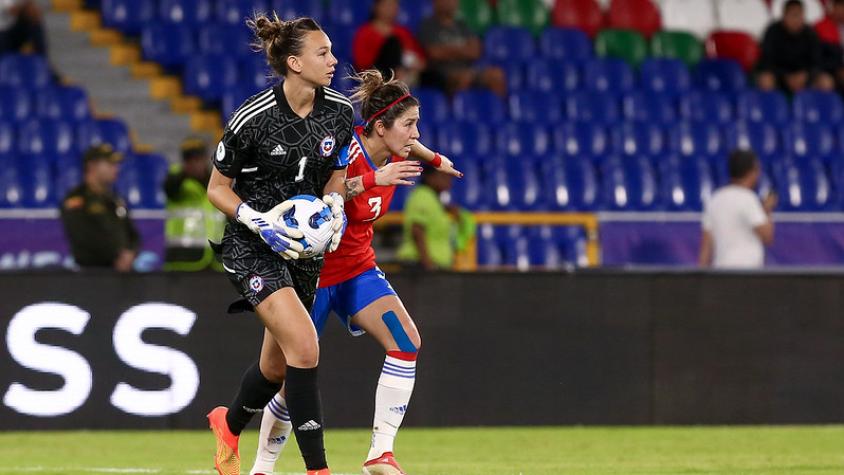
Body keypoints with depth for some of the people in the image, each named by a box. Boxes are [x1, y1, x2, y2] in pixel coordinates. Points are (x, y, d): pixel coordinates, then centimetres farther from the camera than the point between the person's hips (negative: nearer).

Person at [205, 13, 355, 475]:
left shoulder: (339, 111, -4)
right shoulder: (252, 118, -19)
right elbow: (217, 187, -8)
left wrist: (334, 203, -6)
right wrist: (259, 221, -22)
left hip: (304, 245, 6)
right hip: (252, 246, -6)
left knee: (277, 365, 16)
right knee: (304, 347, -22)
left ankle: (229, 424, 46)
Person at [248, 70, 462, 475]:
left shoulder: (394, 152, -4)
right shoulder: (345, 151, -26)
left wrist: (436, 161, 40)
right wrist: (372, 180, -47)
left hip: (357, 267, 7)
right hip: (312, 271, -7)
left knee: (406, 341, -17)